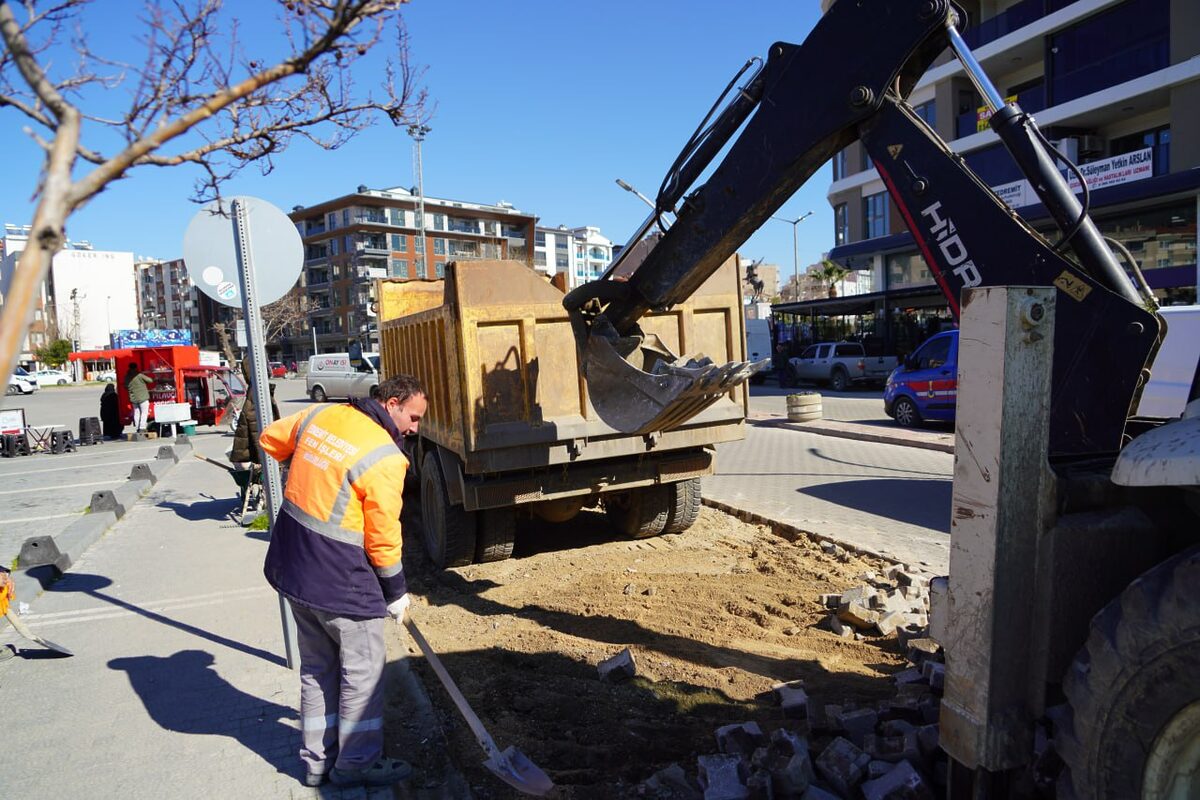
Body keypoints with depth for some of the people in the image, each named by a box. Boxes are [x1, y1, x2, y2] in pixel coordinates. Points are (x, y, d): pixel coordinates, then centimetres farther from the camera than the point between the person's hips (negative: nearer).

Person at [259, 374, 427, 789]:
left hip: (291, 566, 8)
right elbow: (383, 540, -14)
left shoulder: (319, 415, -1)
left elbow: (270, 439, 17)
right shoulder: (385, 459, -21)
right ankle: (357, 763, 26)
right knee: (362, 672, 12)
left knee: (317, 668, 21)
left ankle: (317, 761, 35)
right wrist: (396, 593, 0)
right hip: (340, 581, -8)